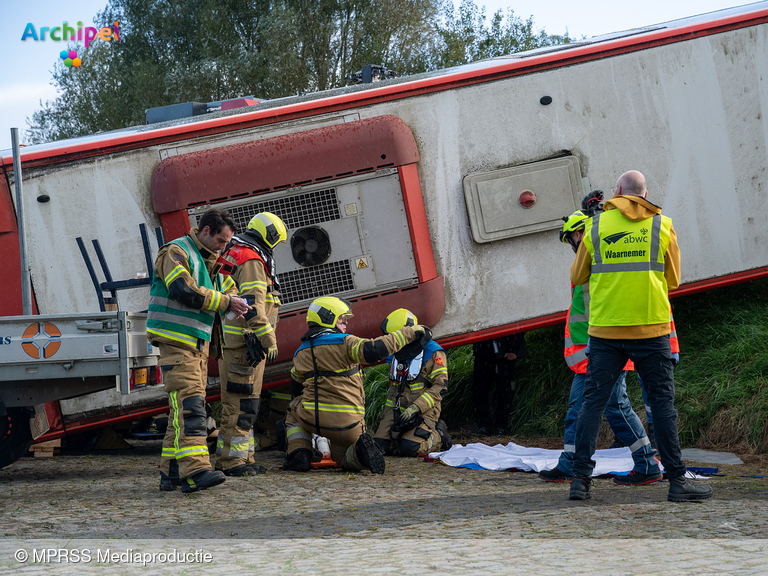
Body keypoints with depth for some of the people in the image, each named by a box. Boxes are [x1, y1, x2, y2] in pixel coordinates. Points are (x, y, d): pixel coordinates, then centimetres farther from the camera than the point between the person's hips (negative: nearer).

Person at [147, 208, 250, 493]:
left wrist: (233, 298, -5)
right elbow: (183, 291, -20)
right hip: (176, 341, -9)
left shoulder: (208, 261, 21)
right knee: (189, 403, -18)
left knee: (185, 406, 8)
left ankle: (171, 472, 12)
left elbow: (227, 287, 19)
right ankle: (195, 469, -27)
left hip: (197, 342, 9)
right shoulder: (176, 252, -8)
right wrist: (225, 302, -17)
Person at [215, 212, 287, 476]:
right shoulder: (252, 261, -13)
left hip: (231, 342, 11)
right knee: (241, 402, -9)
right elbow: (253, 306, -21)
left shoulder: (233, 256, 21)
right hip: (245, 342, -11)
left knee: (241, 402, 15)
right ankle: (231, 459, -9)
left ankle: (243, 457, 19)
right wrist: (269, 339, -19)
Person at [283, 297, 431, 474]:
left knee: (294, 410, 35)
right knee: (343, 457, 24)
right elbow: (374, 350, -25)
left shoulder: (300, 353, 10)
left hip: (312, 419, 2)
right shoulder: (344, 343, -8)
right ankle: (360, 452, -15)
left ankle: (299, 454, 9)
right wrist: (411, 332, -18)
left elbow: (295, 389, 26)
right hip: (347, 423, -2)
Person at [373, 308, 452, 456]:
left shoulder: (433, 353, -9)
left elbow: (441, 387, -14)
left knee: (409, 449, -23)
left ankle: (437, 435, 5)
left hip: (423, 412, -6)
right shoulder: (395, 354, 13)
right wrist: (387, 413, 19)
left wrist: (415, 408, -20)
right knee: (378, 446, -11)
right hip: (398, 410, 6)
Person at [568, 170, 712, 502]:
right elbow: (673, 279, 10)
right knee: (662, 402, 3)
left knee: (594, 400, 5)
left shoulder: (596, 226, 4)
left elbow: (577, 277, 12)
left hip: (605, 329, 1)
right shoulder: (662, 226, 3)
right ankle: (677, 480, 3)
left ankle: (581, 478, 0)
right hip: (651, 329, -1)